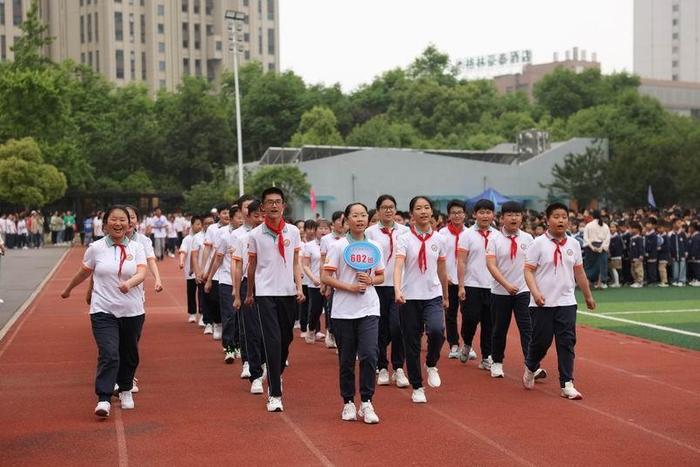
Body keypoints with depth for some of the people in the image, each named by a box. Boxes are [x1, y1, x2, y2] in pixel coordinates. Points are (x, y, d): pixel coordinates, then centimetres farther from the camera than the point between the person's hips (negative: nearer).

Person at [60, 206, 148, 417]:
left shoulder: (136, 247, 2)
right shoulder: (96, 248, 0)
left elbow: (142, 273, -12)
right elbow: (84, 272, 16)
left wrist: (129, 283, -33)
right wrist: (68, 289, 28)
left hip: (132, 311, 2)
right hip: (103, 311, -2)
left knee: (129, 355, 14)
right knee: (108, 355, -16)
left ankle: (125, 390, 36)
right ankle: (103, 399, -15)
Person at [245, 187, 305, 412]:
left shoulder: (293, 232, 4)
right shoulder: (255, 235, -1)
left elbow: (295, 263, 9)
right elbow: (252, 265, 9)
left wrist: (299, 287, -2)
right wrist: (250, 293, 15)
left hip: (288, 292, 3)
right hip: (265, 293, -3)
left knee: (286, 339, 11)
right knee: (272, 341, -10)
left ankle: (277, 374, 39)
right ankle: (274, 394, -8)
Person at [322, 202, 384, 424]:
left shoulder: (374, 246, 8)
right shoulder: (338, 246, -1)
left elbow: (381, 276, 16)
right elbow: (325, 277, -5)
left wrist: (370, 280, -6)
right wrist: (350, 286, -15)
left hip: (369, 309, 2)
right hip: (343, 311, -1)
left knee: (369, 354, -12)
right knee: (346, 359, 5)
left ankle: (366, 403, -2)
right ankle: (348, 403, 19)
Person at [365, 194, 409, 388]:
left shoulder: (404, 231, 7)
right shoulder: (370, 232, 3)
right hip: (378, 284, 0)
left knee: (397, 326, -10)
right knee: (381, 328, 5)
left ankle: (398, 369, 1)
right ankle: (382, 368, 17)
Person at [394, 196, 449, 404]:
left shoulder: (438, 240, 5)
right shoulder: (404, 239, -5)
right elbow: (398, 266, -19)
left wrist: (446, 296, 21)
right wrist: (397, 289, -36)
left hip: (433, 296, 2)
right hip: (409, 298, -1)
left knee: (437, 330, -25)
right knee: (412, 344, 3)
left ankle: (432, 364, 5)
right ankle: (417, 387, 19)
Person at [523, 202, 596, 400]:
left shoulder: (573, 244, 7)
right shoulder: (538, 243, -6)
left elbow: (579, 272, 16)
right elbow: (528, 270, -9)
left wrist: (588, 296, 20)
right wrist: (535, 292, -23)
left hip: (566, 302, 3)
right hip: (542, 304, -3)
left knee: (567, 342, -3)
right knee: (541, 341, 4)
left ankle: (566, 384, 1)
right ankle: (530, 369, 33)